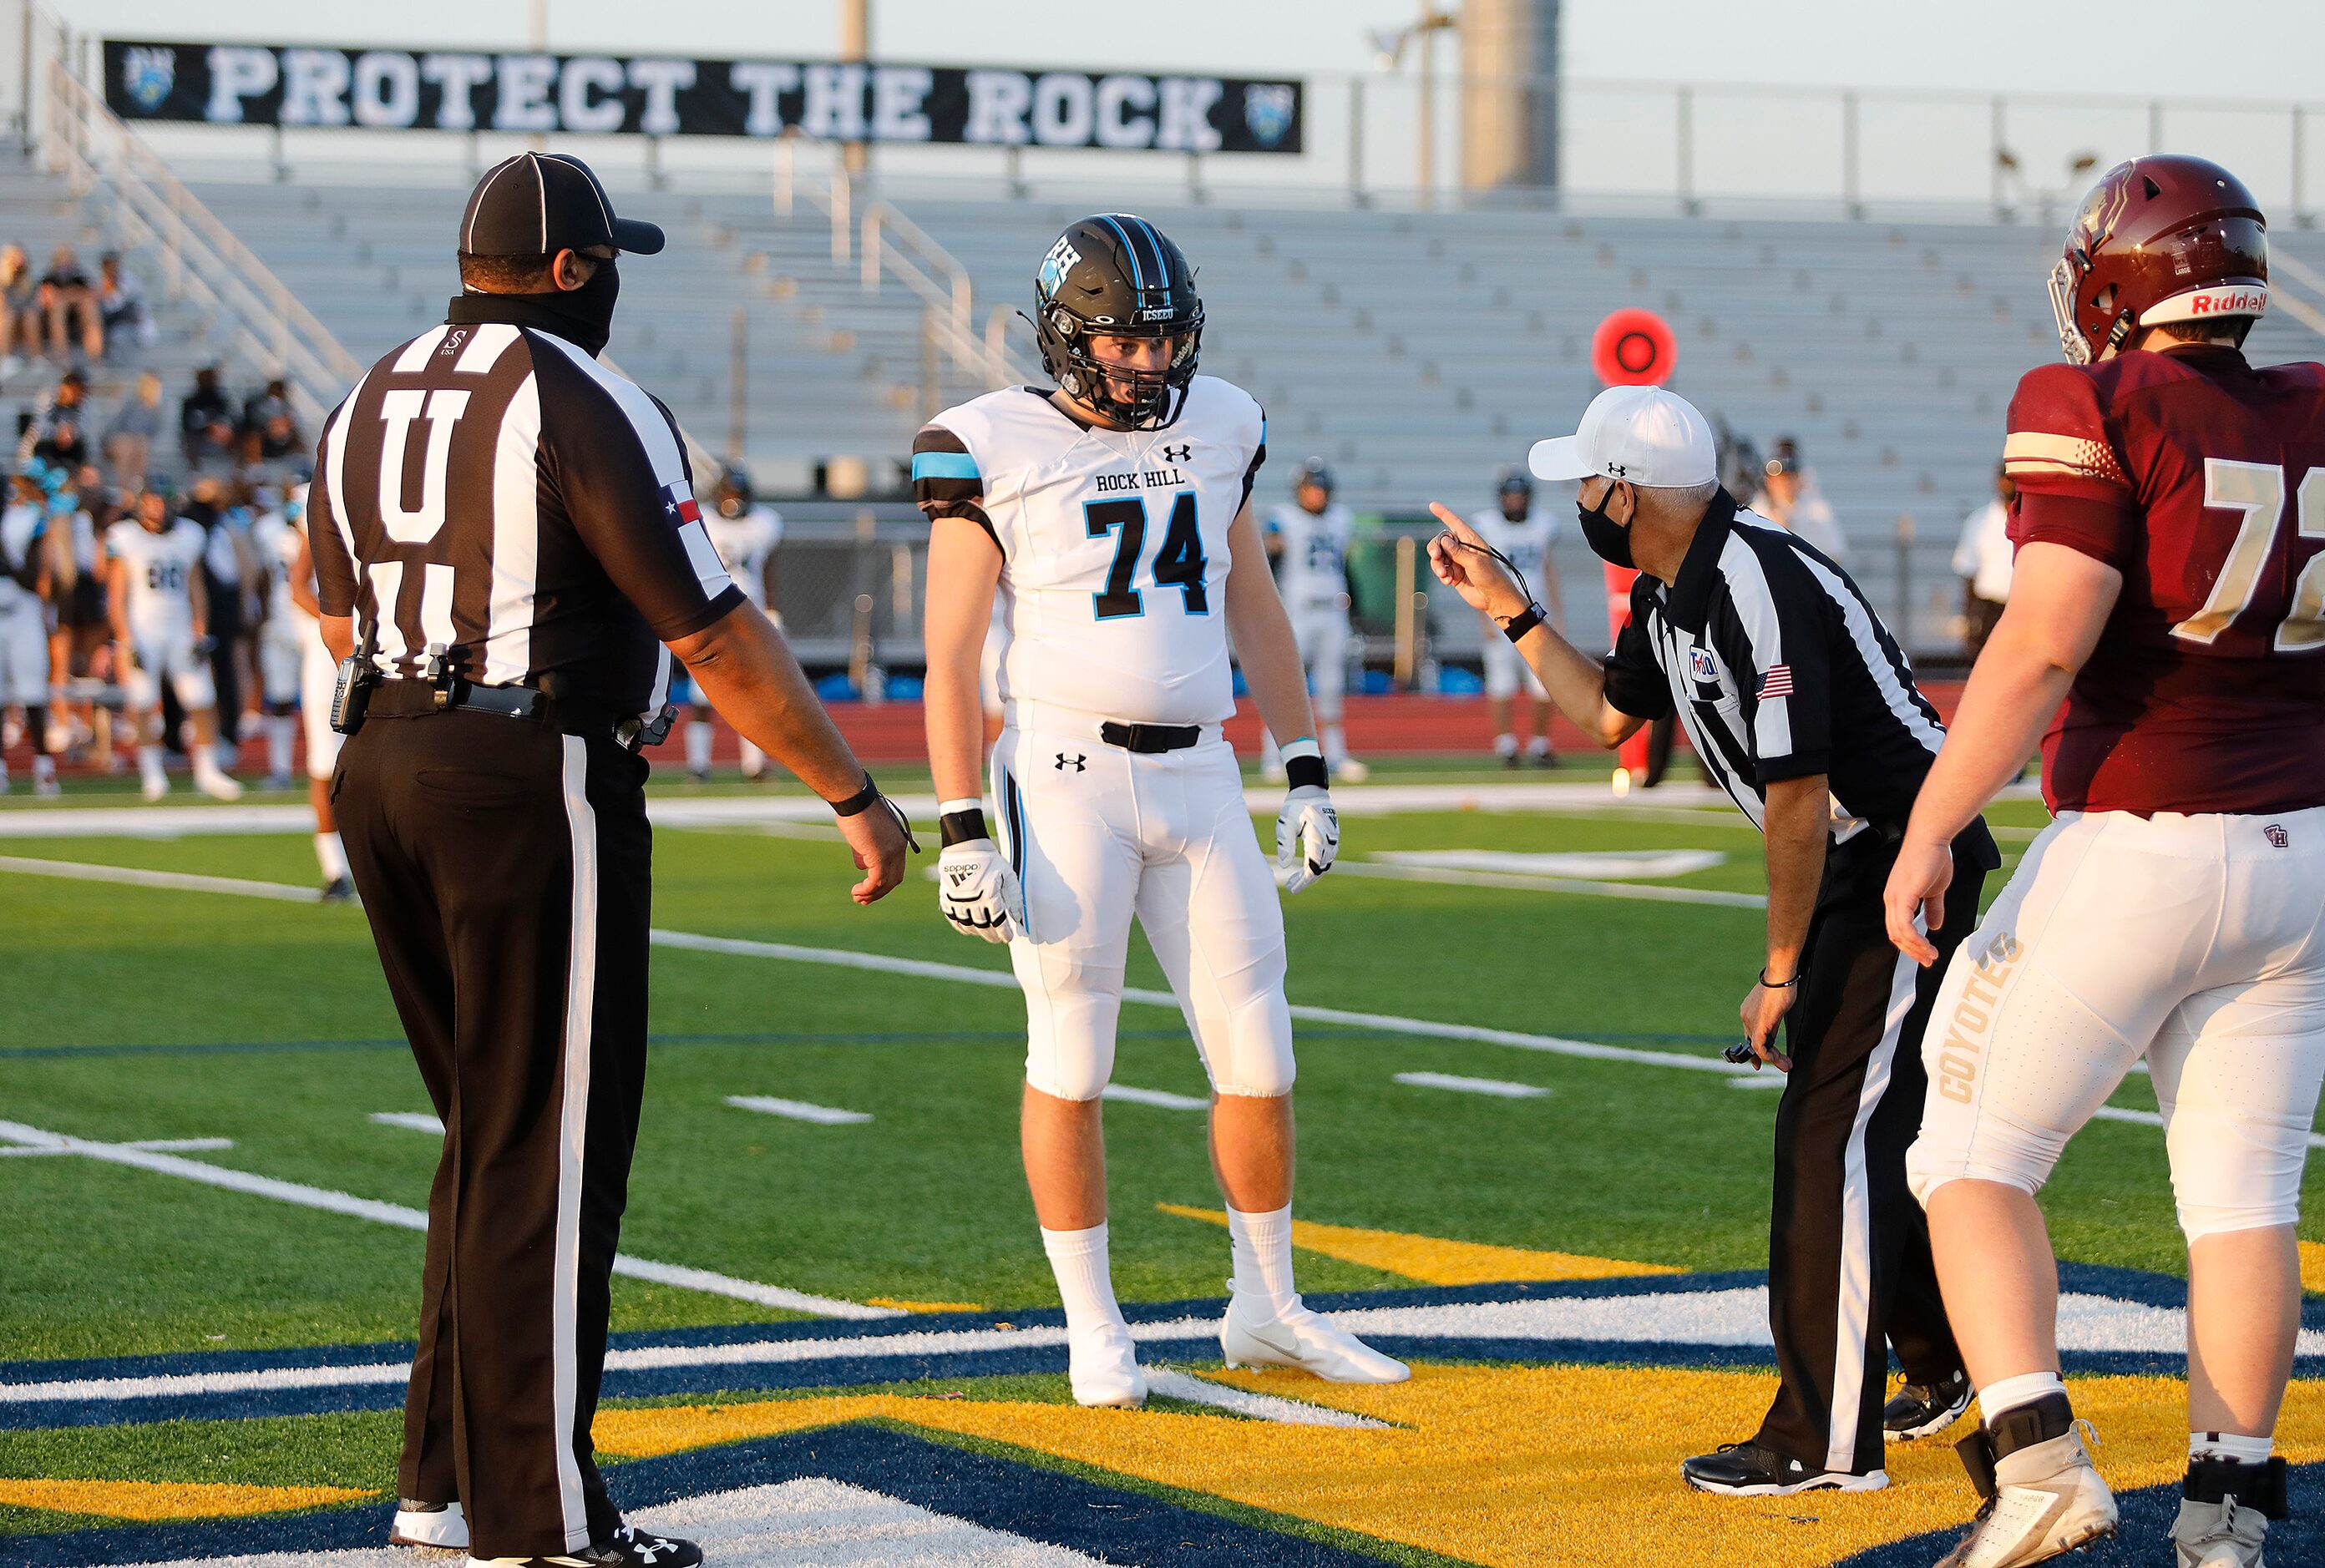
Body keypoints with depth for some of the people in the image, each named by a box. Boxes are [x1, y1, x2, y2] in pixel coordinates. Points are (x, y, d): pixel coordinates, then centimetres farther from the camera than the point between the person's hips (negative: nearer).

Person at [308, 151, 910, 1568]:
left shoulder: (373, 404, 12)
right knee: (549, 1153, -1)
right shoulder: (587, 408, -12)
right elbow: (717, 637, -14)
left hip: (387, 769, 8)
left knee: (493, 1135, 18)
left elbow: (342, 624, 22)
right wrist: (857, 795, -9)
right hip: (535, 781, -8)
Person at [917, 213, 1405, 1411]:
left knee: (1257, 1053, 5)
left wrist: (1306, 773, 14)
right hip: (1066, 775, -4)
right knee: (1071, 1061, 0)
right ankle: (1095, 1332, 11)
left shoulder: (1215, 426, 8)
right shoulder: (995, 448, -6)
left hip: (1198, 775, 5)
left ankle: (1267, 1311, 20)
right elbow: (950, 659, -5)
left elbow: (1254, 611, 18)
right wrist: (959, 832, -11)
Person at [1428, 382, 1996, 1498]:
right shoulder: (1669, 593, 5)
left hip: (1913, 870, -10)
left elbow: (1798, 805, -25)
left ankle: (1825, 1442, -10)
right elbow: (1606, 714, 24)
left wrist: (1780, 974, -17)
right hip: (1854, 876, 10)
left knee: (1831, 1138, -11)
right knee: (1848, 1130, 17)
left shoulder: (1759, 592, -26)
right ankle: (1939, 1364, 34)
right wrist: (1504, 607, 16)